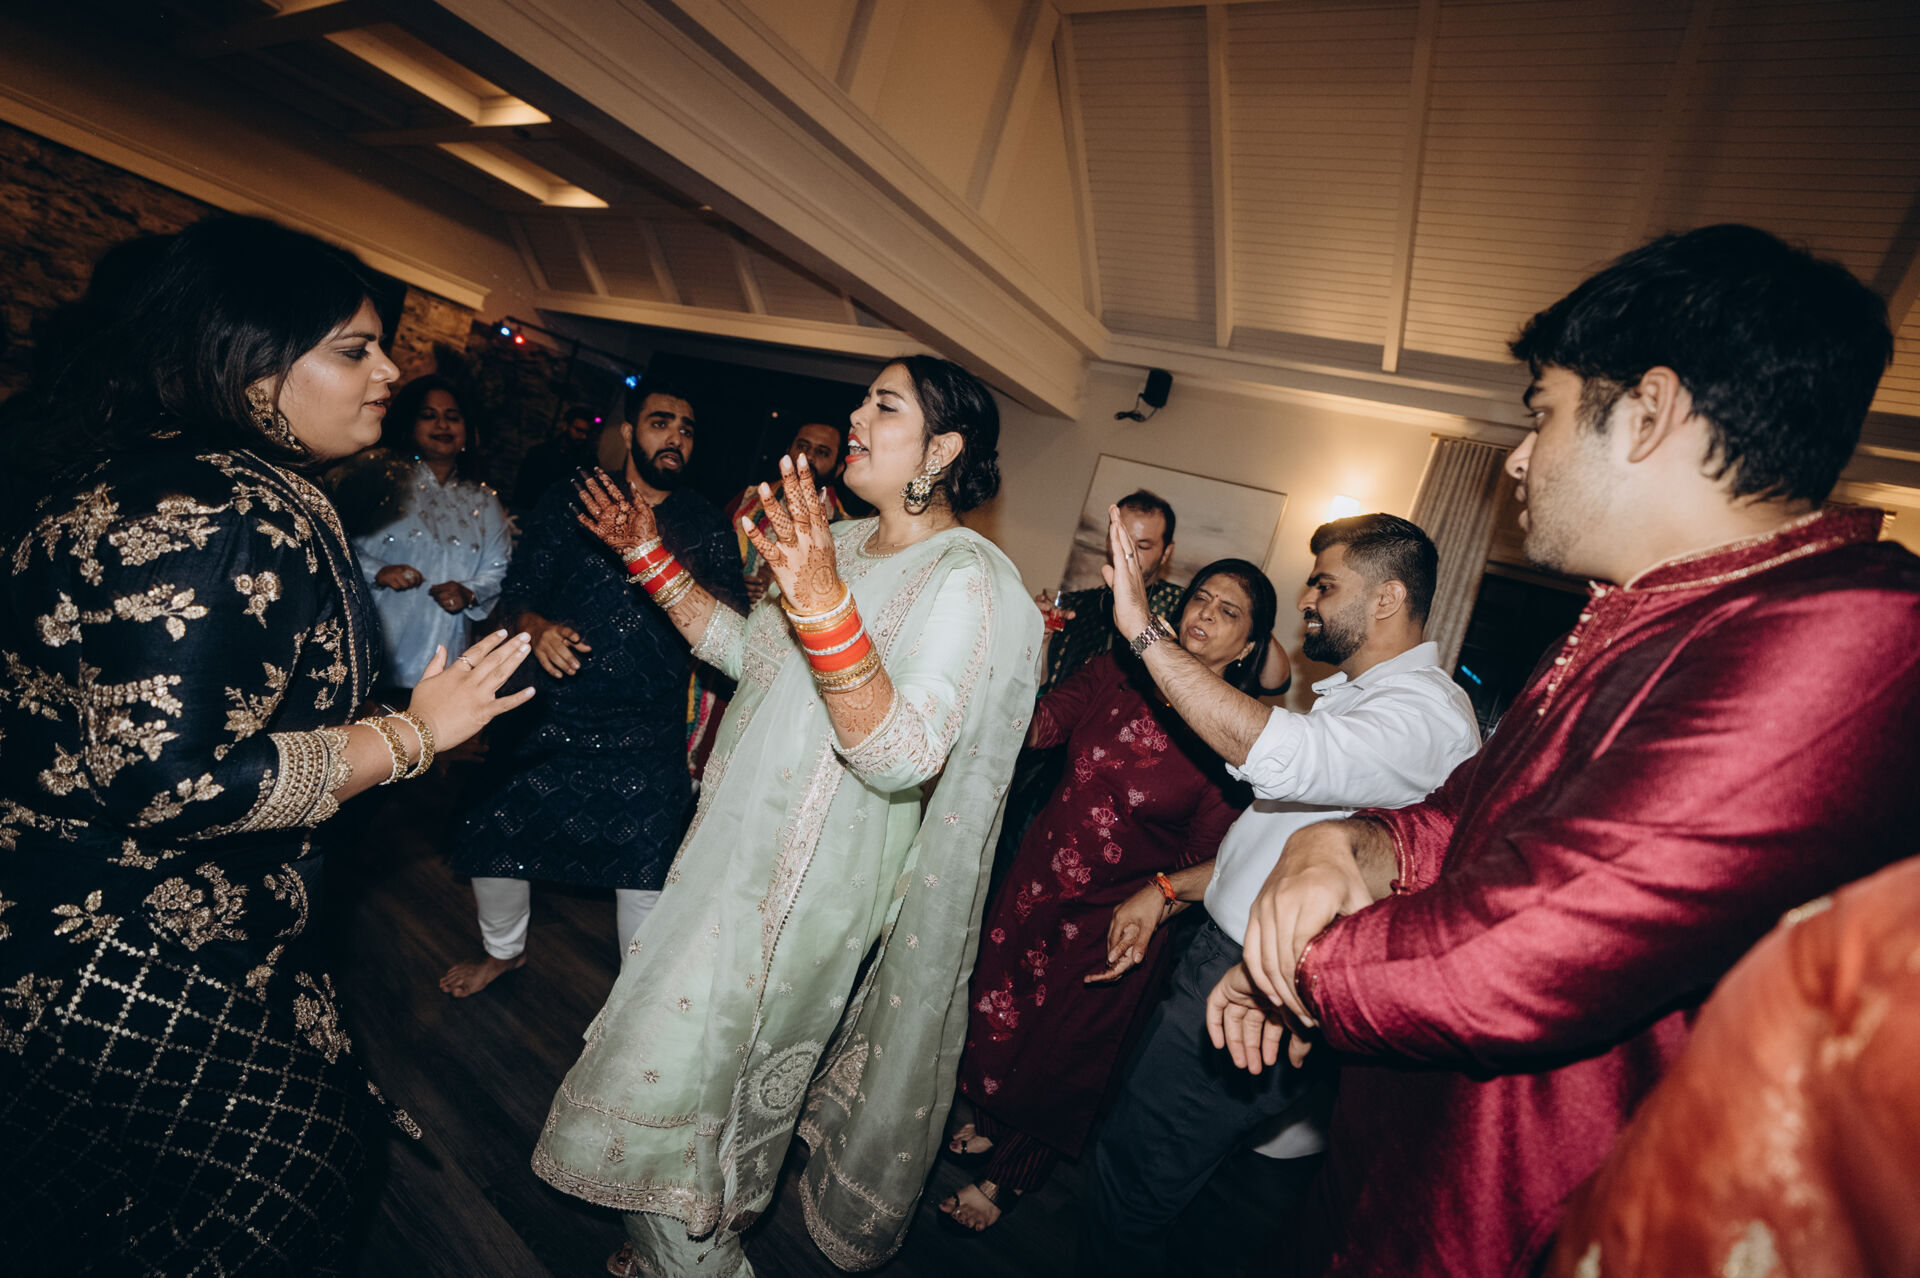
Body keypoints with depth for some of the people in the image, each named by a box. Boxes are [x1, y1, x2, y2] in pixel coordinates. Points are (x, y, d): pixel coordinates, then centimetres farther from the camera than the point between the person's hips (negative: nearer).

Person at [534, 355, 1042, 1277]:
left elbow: (902, 758, -31)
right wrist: (648, 553, 13)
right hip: (741, 843, 8)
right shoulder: (839, 543, 5)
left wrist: (823, 605, -42)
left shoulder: (966, 580, -21)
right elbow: (749, 650, 15)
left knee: (685, 1068, 7)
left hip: (815, 879, -8)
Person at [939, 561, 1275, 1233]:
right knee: (998, 1008, 22)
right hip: (1037, 881, 4)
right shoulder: (1117, 675, -7)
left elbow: (1209, 856, -15)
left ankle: (1005, 1179, 45)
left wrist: (1159, 893, -31)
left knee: (1061, 1048, 16)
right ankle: (989, 1122, 55)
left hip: (1117, 918, -3)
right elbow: (1036, 724, -18)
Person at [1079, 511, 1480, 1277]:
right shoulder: (1352, 694, 13)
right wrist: (1170, 890, 12)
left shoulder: (1426, 713, -20)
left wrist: (1142, 630, -35)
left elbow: (1275, 753, -39)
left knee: (1128, 1189, 3)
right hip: (1223, 955, 9)